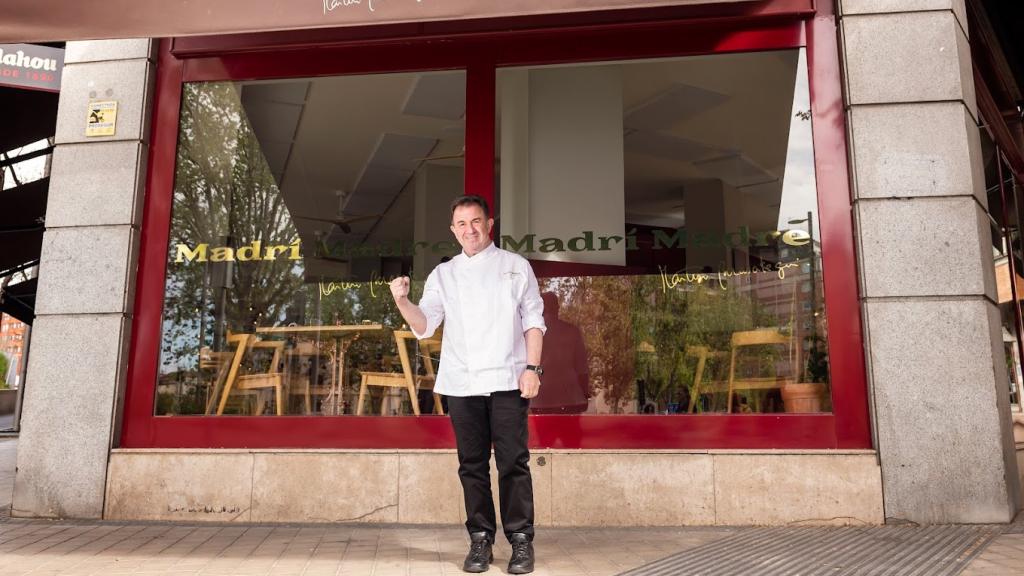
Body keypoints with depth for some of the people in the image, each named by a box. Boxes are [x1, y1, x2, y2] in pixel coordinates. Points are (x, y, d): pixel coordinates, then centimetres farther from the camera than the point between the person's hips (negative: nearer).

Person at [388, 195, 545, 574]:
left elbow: (533, 320, 5)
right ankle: (480, 539, 19)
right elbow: (424, 325, 4)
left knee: (513, 462, -1)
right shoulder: (444, 274, 12)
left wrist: (532, 368, -5)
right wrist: (402, 301, -15)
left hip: (507, 380, -2)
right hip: (461, 383, 2)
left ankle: (521, 540, 11)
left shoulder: (515, 266, 7)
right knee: (473, 464, 8)